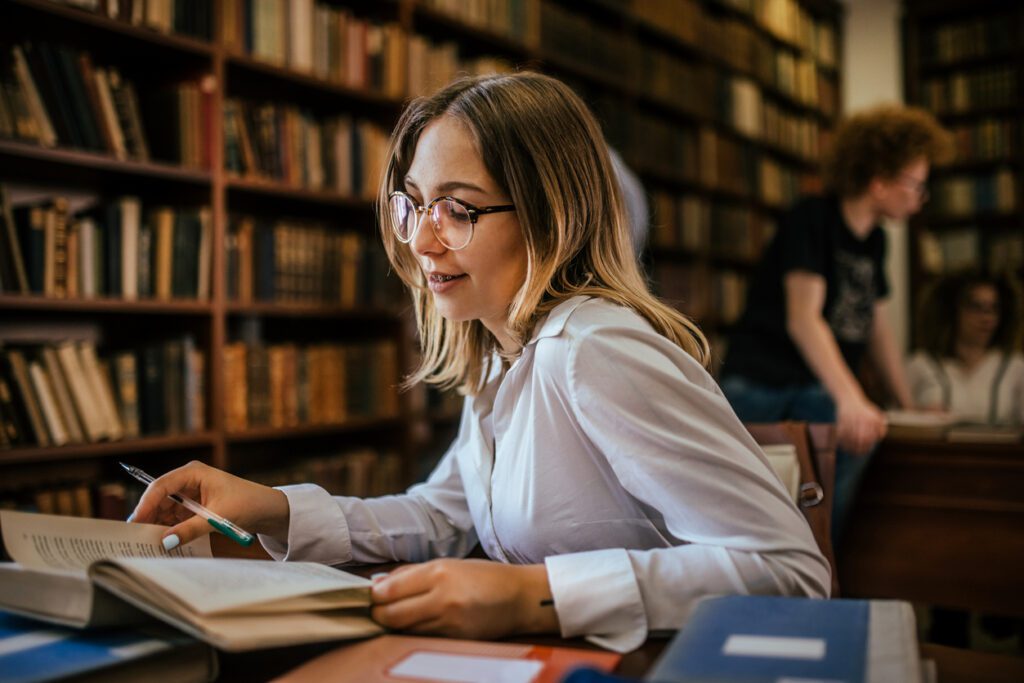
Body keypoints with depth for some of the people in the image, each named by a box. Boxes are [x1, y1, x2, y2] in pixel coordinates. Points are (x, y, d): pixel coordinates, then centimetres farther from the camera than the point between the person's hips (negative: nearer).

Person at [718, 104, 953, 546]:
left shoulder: (874, 240, 14)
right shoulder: (812, 220, -9)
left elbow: (877, 327, 21)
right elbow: (802, 317, -20)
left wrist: (908, 405, 22)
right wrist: (850, 399, -29)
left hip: (817, 389, 6)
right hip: (760, 385, -6)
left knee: (858, 437, -18)